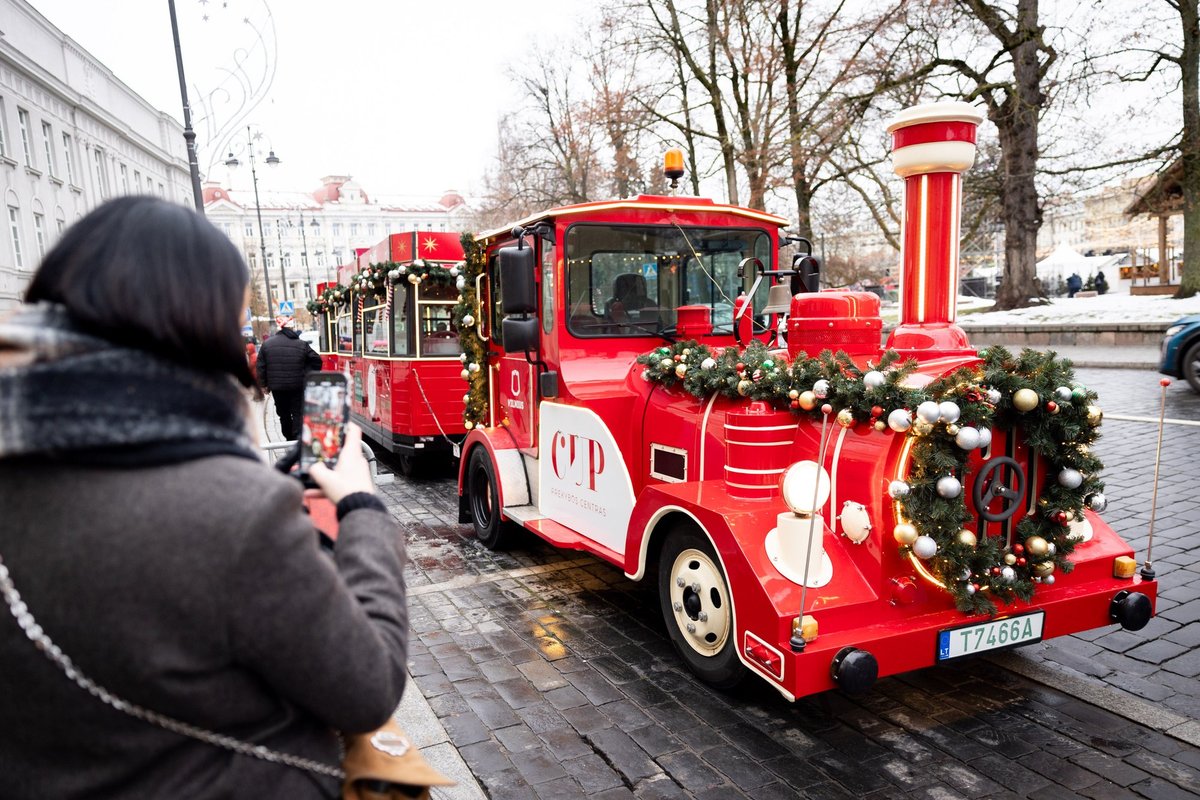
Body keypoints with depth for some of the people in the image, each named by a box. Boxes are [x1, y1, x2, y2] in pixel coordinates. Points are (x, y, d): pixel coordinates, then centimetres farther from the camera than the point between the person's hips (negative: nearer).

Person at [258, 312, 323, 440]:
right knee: (298, 413, 4)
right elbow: (317, 361, -4)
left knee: (284, 414, 15)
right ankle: (298, 437, -6)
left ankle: (290, 439, 21)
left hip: (277, 387, 2)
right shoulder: (302, 344, -5)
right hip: (298, 386, -2)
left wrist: (263, 384, 10)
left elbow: (260, 366, 2)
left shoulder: (267, 343, 0)